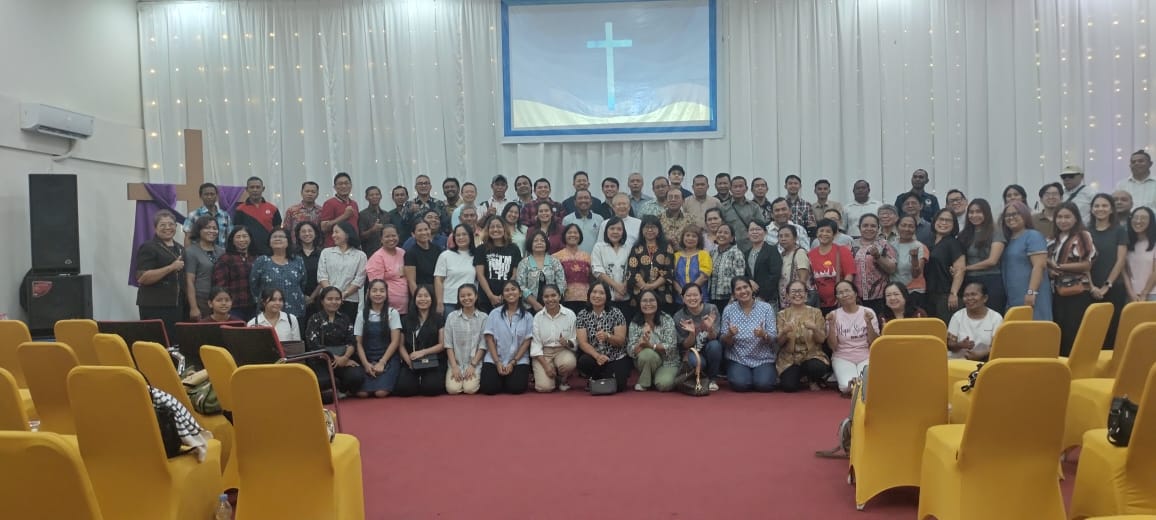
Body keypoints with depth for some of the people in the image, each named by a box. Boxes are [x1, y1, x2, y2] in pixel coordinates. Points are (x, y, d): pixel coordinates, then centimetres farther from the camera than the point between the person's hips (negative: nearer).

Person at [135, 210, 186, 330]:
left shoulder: (180, 249, 19)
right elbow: (142, 278, -15)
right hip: (154, 307, -6)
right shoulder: (148, 248, -3)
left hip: (177, 306, 7)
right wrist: (171, 267, -19)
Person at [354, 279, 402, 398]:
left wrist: (382, 363, -12)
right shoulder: (362, 314, 7)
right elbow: (358, 343, 4)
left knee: (381, 392, -23)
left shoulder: (392, 313, 1)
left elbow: (395, 341, -3)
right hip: (368, 359, 2)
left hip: (389, 359, -2)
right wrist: (366, 363, -10)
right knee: (362, 393, -21)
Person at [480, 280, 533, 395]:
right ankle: (501, 378, 14)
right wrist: (498, 362, -10)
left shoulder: (527, 316, 2)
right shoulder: (494, 313, 3)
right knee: (488, 388, -20)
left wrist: (513, 362, -11)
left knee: (516, 388, -22)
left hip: (519, 360, 0)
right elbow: (489, 339, -1)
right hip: (494, 359, 0)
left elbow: (527, 342, -1)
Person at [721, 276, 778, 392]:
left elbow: (774, 339, -6)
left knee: (764, 384, -25)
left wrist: (764, 335, -28)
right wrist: (730, 334, -23)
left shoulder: (766, 307, -3)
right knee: (740, 384, -26)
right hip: (738, 360, 0)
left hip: (763, 360, 0)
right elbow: (724, 342, 0)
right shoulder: (729, 310, -1)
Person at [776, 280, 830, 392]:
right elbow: (779, 342, -2)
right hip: (789, 358, 0)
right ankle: (800, 377, 13)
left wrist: (814, 328, -23)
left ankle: (812, 380, 3)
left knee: (818, 368, -34)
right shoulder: (782, 314, 2)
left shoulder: (816, 312, 2)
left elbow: (821, 339, -3)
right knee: (788, 386, -24)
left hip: (812, 355, 0)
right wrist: (784, 332, -23)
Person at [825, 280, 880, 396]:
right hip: (843, 358, -1)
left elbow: (874, 344, -1)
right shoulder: (833, 315, 1)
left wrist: (869, 323, -14)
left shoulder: (868, 312, 3)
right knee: (848, 386, -30)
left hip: (866, 357, 1)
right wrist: (831, 324, -15)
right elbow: (833, 347, -3)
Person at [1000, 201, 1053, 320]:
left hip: (1029, 297, -8)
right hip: (1011, 298, 8)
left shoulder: (1033, 236, -4)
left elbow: (1039, 266, -15)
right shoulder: (1007, 239, 19)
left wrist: (1031, 292, -22)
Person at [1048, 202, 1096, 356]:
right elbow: (1047, 263, 19)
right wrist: (1049, 270, -5)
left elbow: (1087, 264, -8)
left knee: (1074, 334, -5)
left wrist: (1058, 266, -11)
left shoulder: (1083, 236, -1)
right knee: (1058, 332, 7)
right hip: (1057, 293, 5)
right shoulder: (1053, 239, 15)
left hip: (1078, 293, -5)